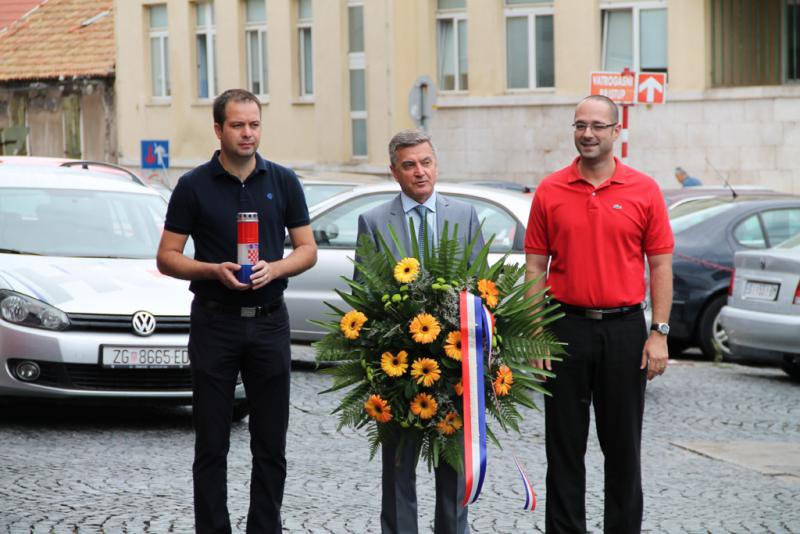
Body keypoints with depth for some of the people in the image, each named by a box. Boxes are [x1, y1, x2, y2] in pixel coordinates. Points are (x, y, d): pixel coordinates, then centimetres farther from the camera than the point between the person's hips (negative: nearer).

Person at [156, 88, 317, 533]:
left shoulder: (283, 182, 5)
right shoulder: (194, 187, -1)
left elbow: (307, 250, 8)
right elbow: (168, 258, 0)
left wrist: (274, 268, -12)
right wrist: (214, 271, -17)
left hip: (269, 322, 2)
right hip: (214, 323, -2)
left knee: (271, 445, 4)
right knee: (211, 444, 2)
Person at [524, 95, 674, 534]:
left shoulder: (644, 191, 1)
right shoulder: (550, 191, 3)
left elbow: (660, 265, 2)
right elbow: (535, 267, 4)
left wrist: (659, 333, -5)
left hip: (624, 330, 0)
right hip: (567, 328, 1)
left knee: (623, 444, 6)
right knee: (565, 444, 5)